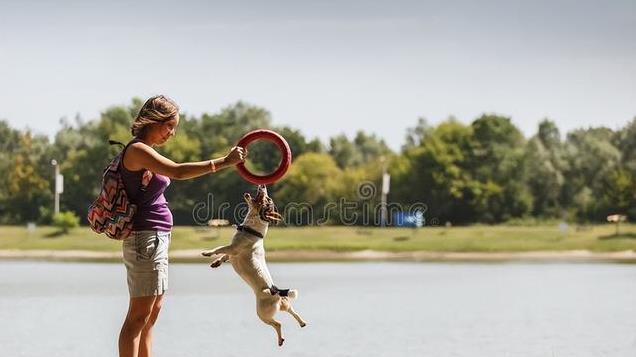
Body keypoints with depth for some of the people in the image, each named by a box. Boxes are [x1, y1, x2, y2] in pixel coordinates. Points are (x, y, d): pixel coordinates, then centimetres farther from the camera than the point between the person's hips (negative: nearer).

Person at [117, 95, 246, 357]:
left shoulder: (146, 153, 17)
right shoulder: (137, 150, -14)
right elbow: (177, 172, -27)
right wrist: (223, 162, -28)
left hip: (156, 239, 10)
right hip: (145, 238, -10)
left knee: (151, 316, 11)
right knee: (139, 316, -11)